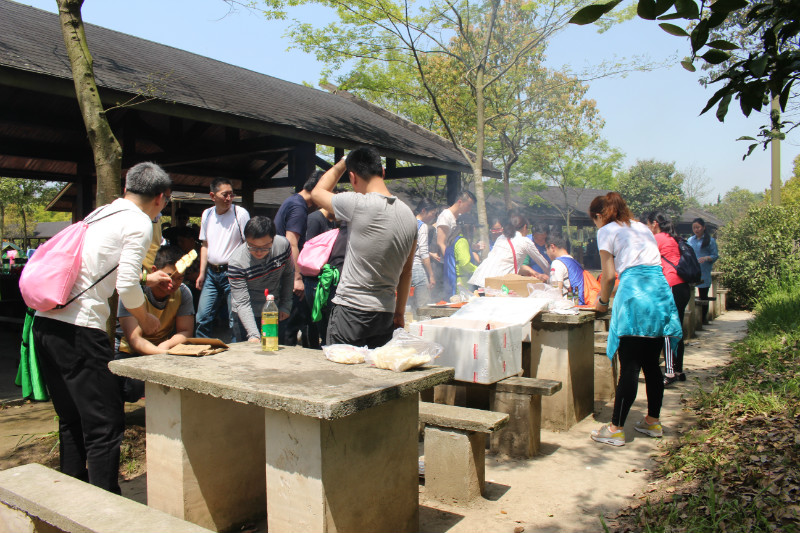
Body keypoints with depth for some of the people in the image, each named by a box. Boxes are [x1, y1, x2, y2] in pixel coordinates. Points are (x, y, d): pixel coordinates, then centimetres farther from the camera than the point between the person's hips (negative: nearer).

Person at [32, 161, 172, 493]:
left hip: (45, 322, 9)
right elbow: (127, 286, -13)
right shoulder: (140, 223, -5)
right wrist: (146, 321, 5)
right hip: (79, 329, -9)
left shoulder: (99, 214, 19)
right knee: (105, 426, -2)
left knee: (72, 421, 19)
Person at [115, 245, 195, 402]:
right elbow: (134, 339, -27)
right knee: (135, 384, -34)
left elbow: (185, 332, -3)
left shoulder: (183, 293, -7)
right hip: (131, 352, -3)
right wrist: (163, 354, -46)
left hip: (167, 348, 3)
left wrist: (167, 345, -27)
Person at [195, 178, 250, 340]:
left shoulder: (241, 214, -5)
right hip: (211, 273, 5)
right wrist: (202, 273, 11)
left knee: (235, 321, -3)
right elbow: (205, 245, 18)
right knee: (203, 318, 4)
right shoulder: (207, 214, 12)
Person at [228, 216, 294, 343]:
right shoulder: (236, 262, -26)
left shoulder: (283, 245, -18)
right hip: (246, 316, -3)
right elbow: (242, 302, -25)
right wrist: (253, 335, -34)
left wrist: (286, 305, 1)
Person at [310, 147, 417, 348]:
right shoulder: (409, 215, 6)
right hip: (385, 315, 6)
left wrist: (342, 163, 18)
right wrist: (399, 313, 23)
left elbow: (317, 192, 6)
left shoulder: (358, 204, -15)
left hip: (351, 311, -6)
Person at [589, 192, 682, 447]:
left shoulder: (607, 231, 6)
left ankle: (616, 429, 1)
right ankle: (653, 421, 25)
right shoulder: (642, 227, 25)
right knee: (651, 363, 16)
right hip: (661, 291, 7)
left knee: (629, 366, -5)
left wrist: (602, 301, 14)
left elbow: (609, 275, -1)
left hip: (634, 294, -7)